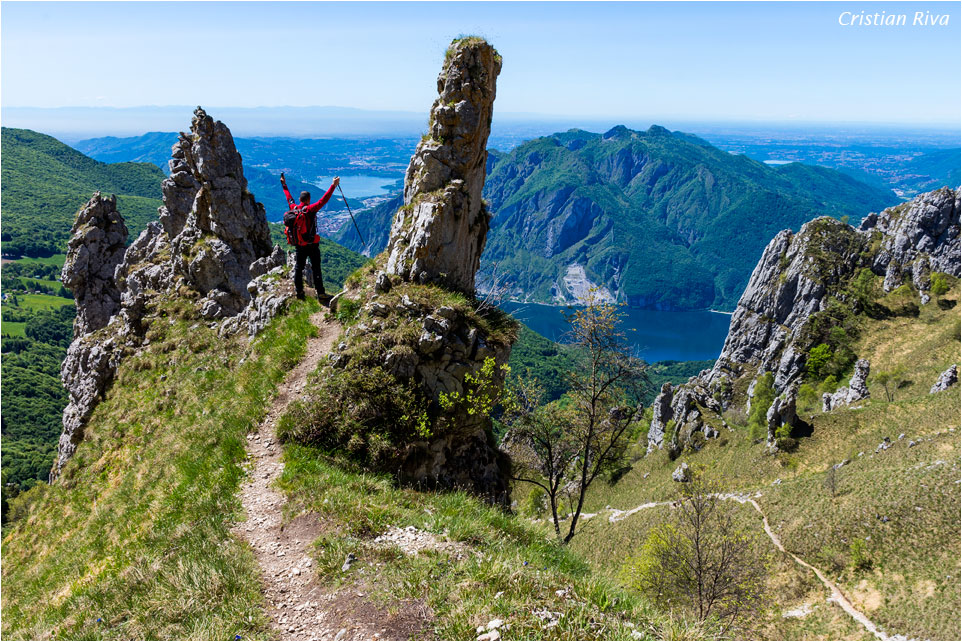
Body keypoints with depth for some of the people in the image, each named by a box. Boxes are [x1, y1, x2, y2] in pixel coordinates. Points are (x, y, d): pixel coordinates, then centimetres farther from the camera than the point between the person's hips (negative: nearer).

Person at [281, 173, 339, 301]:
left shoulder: (293, 208, -1)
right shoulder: (310, 209, -17)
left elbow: (289, 197, 16)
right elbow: (324, 200, -21)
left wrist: (284, 184, 32)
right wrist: (333, 185, -20)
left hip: (298, 245, 5)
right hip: (312, 245, -5)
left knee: (298, 268, 15)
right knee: (316, 269, -1)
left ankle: (299, 291, 24)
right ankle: (321, 294, 0)